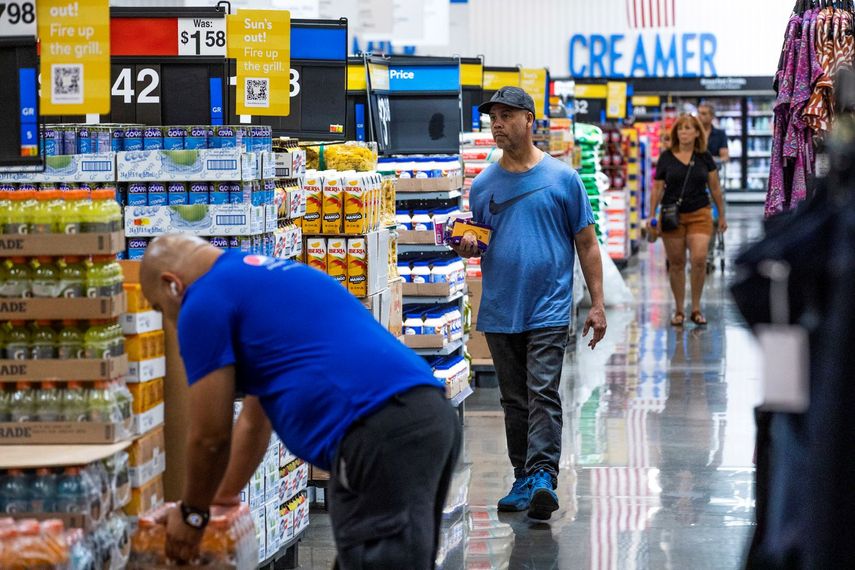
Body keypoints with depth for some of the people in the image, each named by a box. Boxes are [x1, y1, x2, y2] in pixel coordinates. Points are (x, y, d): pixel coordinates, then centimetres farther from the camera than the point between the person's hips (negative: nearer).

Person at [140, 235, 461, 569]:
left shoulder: (205, 300, 4)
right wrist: (223, 495, 52)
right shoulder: (266, 281, 32)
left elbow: (210, 436, 7)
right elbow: (255, 418, 42)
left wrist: (192, 512, 24)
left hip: (380, 432, -10)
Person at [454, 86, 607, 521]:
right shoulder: (483, 184, 10)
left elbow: (586, 244, 3)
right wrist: (468, 248, -6)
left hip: (548, 308, -4)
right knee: (514, 400, 10)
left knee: (543, 393, -14)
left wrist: (597, 304, -2)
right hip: (499, 311, 4)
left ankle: (543, 476, -21)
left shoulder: (562, 178, 1)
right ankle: (523, 481, 17)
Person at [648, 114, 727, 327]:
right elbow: (657, 188, 7)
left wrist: (721, 215, 12)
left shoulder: (705, 157, 4)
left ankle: (696, 308, 0)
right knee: (676, 263, 3)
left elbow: (715, 188, 10)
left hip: (699, 215, 0)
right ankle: (679, 311, 13)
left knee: (699, 259, -13)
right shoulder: (666, 157, 3)